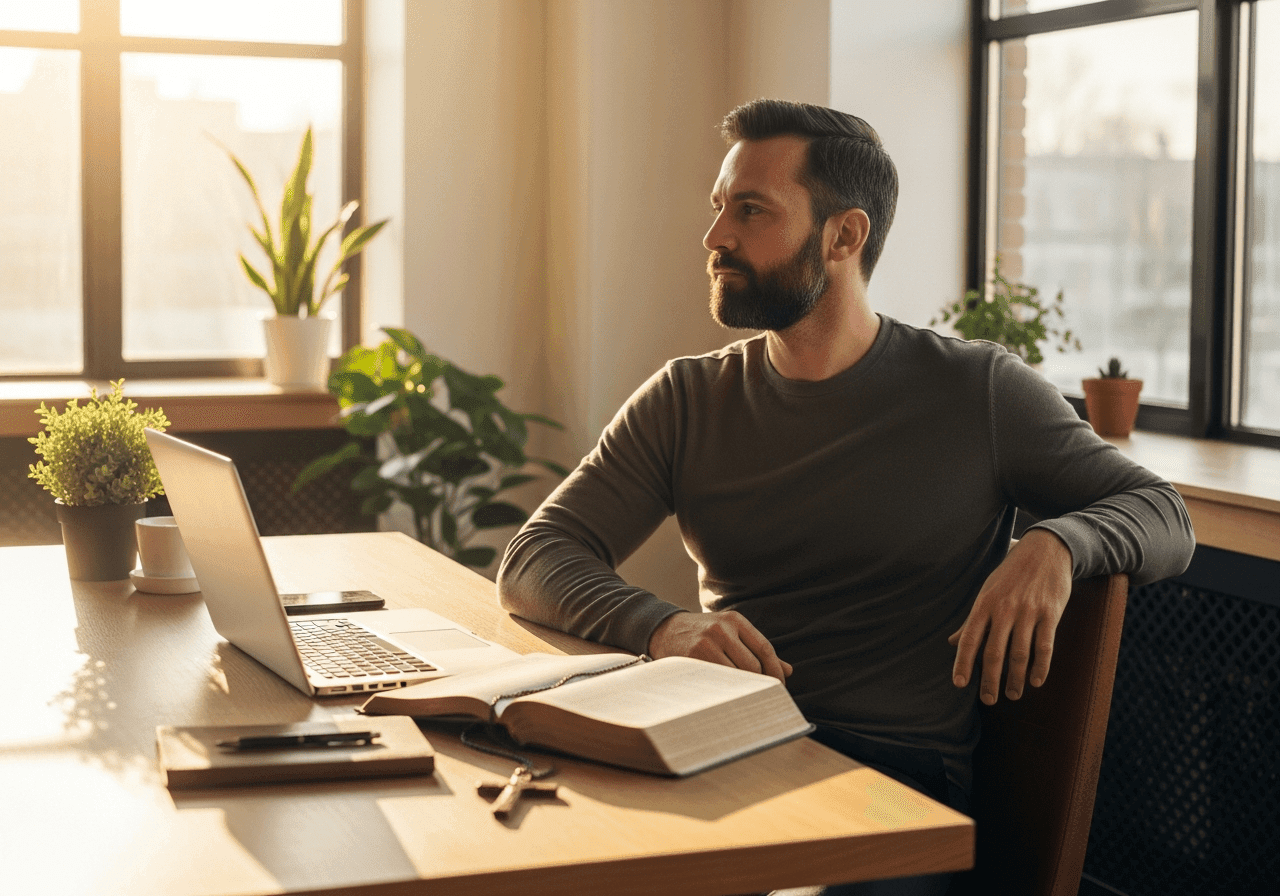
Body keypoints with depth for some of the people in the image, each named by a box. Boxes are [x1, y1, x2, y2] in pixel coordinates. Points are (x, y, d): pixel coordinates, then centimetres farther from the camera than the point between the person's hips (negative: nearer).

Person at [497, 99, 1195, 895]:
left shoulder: (977, 391, 5)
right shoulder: (686, 402, 11)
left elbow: (1166, 516, 9)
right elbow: (533, 562, 4)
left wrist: (1057, 544, -16)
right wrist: (660, 626, -19)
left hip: (899, 776, -2)